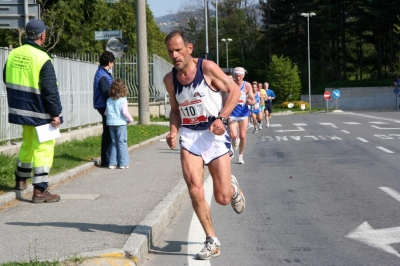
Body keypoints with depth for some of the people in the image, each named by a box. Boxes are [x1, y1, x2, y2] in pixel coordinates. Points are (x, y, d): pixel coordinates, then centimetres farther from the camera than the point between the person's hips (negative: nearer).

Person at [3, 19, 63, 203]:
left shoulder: (13, 55, 2)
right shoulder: (42, 58, -19)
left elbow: (7, 80, 15)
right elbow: (50, 90, -19)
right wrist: (56, 113, -12)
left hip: (22, 110, 7)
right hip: (40, 113, -7)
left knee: (28, 144, 25)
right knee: (43, 149, 0)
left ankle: (20, 180, 38)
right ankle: (39, 191, -1)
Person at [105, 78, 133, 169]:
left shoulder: (109, 100, 5)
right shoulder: (123, 100, -10)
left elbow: (106, 112, 9)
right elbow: (125, 112, -17)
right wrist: (130, 119, -2)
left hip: (111, 123, 5)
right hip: (120, 123, -5)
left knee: (114, 143, 13)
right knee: (122, 143, 1)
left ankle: (113, 163, 13)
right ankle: (123, 163, 1)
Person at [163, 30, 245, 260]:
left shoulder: (207, 68, -11)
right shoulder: (170, 79, 3)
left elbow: (235, 90, -6)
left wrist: (221, 118, -18)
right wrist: (174, 131, -2)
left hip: (214, 135, -3)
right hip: (189, 136, 3)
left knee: (223, 198, -4)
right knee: (195, 191, -14)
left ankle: (232, 186, 36)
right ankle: (212, 241, 3)